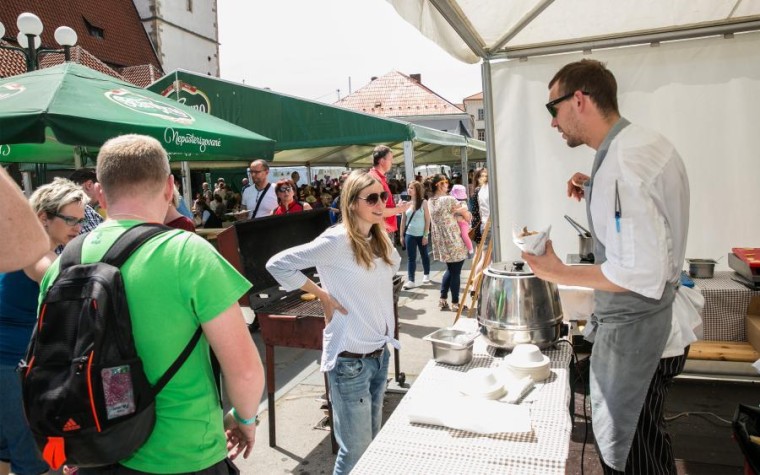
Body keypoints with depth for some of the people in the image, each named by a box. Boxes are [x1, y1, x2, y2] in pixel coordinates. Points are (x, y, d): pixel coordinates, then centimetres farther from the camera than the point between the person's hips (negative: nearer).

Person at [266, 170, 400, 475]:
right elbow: (277, 264, -17)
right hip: (350, 358, -7)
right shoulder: (336, 240, -18)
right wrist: (323, 295, -14)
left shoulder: (381, 240, 4)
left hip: (380, 352, 8)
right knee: (356, 450, 3)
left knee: (374, 440, 20)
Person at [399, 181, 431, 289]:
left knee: (424, 255, 14)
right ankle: (410, 280, -1)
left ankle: (426, 275, 33)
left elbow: (427, 220, -6)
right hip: (409, 234, 1)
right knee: (411, 258, 0)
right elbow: (403, 220, 6)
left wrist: (426, 235, -10)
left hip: (421, 234, -1)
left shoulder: (423, 202, -6)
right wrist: (401, 235, 4)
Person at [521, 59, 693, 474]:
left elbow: (641, 273, -29)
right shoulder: (647, 143, 5)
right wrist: (596, 193, 8)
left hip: (633, 334, -10)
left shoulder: (620, 164, -26)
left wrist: (561, 274, -18)